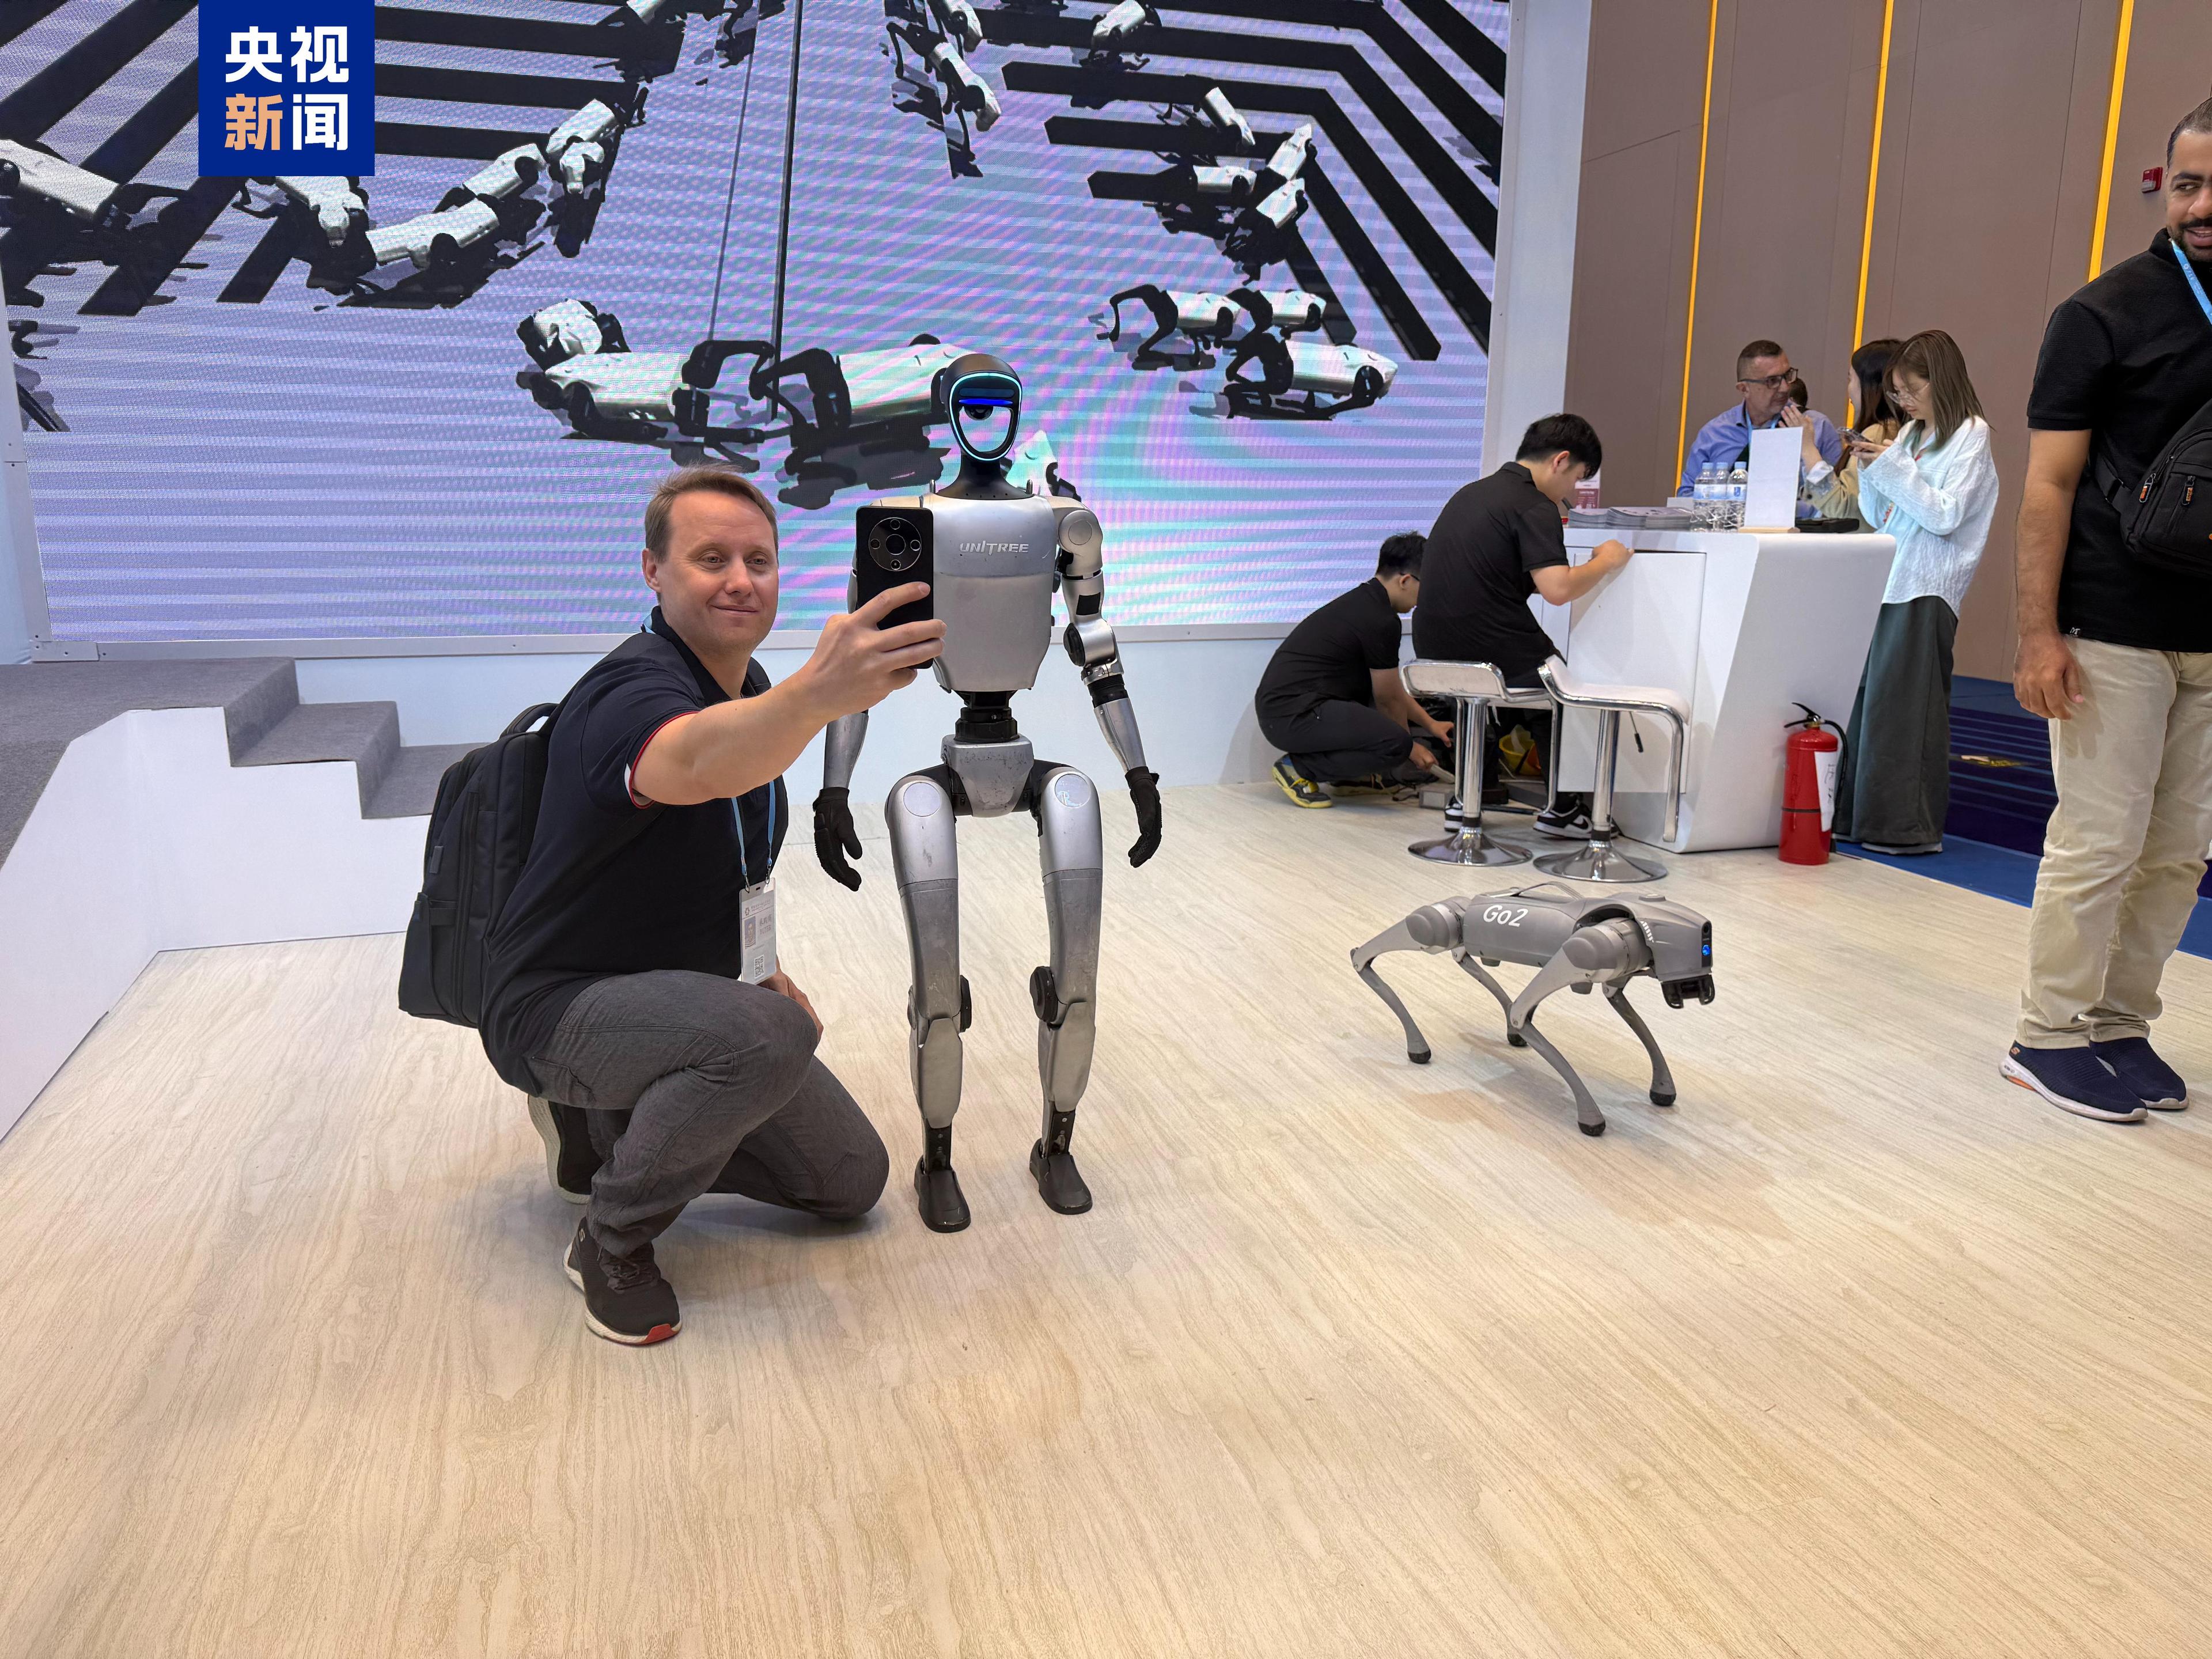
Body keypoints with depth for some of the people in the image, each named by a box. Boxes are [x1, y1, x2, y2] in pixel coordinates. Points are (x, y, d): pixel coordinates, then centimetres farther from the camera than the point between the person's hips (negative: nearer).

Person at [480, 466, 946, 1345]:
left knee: (851, 1178, 8)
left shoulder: (748, 685, 3)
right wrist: (820, 692, -71)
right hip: (559, 1006, -8)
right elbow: (698, 765, -53)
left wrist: (764, 966, 11)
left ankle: (606, 1126, 20)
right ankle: (612, 1240, -11)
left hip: (689, 992, 8)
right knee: (769, 1036, -38)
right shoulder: (633, 688, -26)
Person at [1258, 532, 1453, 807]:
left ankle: (1354, 773, 17)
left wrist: (1430, 723, 29)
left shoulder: (1364, 601, 16)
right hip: (1291, 715, -11)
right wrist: (1409, 747, 13)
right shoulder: (1380, 621, -14)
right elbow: (1387, 699, -3)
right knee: (1395, 744, -25)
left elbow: (1390, 688, 27)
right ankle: (1299, 767, -9)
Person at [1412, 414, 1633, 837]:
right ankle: (1562, 807, 21)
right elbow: (1557, 589, -23)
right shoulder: (1535, 507, -11)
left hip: (1437, 653, 8)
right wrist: (1604, 562, -4)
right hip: (1493, 657, -8)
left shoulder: (1471, 493, 14)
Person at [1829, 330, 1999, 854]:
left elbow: (1945, 516, -13)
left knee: (1907, 706, -6)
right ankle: (1859, 815, 13)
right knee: (1867, 698, 6)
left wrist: (1893, 467, -13)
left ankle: (1910, 825, -1)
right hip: (1885, 585, 7)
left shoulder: (1970, 436, -3)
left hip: (1925, 593, -7)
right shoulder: (1909, 434, 17)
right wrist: (1869, 468, 4)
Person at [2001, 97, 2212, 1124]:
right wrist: (2038, 635, -14)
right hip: (2116, 633, -5)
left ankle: (2120, 1024, 19)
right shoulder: (2105, 314, -3)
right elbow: (2049, 486, -7)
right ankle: (2050, 1035, 9)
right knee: (2100, 840, -3)